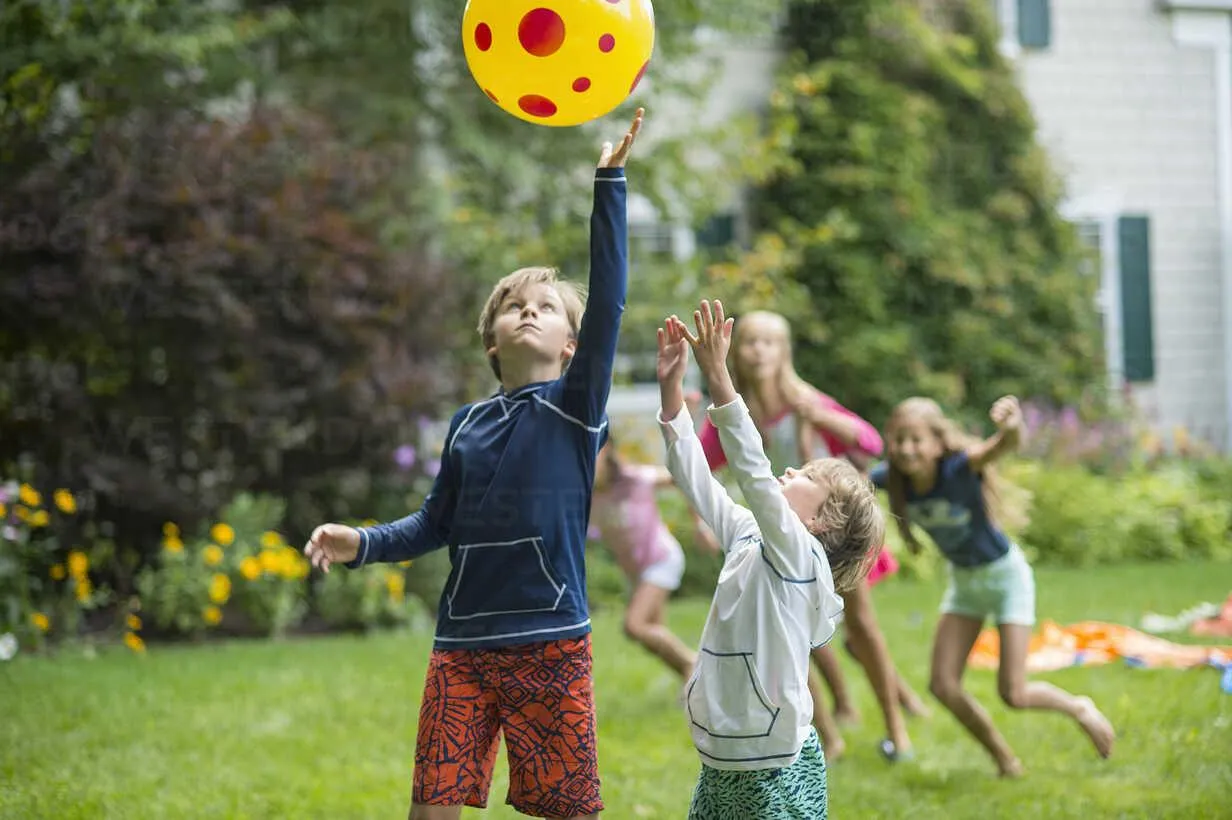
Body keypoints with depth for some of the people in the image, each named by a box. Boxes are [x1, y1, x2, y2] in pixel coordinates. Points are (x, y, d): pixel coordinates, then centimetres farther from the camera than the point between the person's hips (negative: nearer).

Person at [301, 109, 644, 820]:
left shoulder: (577, 407, 0)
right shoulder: (468, 424, 11)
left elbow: (609, 298, -12)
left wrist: (611, 181, -17)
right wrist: (364, 544, 2)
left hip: (552, 645, -3)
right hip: (463, 646, 3)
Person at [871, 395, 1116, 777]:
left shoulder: (959, 468, -33)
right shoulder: (892, 478, -18)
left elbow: (1005, 445, -53)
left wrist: (1013, 426, -75)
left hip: (1006, 574, -5)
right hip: (963, 580, 6)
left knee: (1014, 694, -6)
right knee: (943, 685, -3)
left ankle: (1080, 709, 26)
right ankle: (1005, 761, 19)